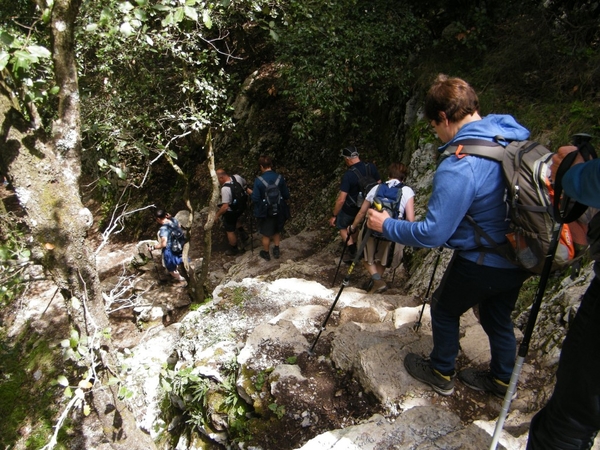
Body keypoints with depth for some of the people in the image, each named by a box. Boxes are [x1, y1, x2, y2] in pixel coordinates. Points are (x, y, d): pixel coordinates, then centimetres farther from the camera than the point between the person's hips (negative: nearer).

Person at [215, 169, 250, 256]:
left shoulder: (225, 189, -35)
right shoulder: (237, 177, -14)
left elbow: (225, 207, -35)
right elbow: (244, 183, 9)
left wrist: (217, 215, -18)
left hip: (231, 212, -7)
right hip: (241, 207, 7)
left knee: (230, 231, 17)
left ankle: (233, 249, 36)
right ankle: (243, 234, 37)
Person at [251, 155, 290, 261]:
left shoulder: (258, 180, -21)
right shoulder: (280, 178, -12)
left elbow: (255, 199, -18)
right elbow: (286, 196, -7)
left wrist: (251, 192, 2)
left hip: (265, 212, -3)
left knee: (266, 234, 18)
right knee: (277, 231, 26)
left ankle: (266, 253, 36)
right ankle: (276, 251, 40)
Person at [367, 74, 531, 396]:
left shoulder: (457, 168, -30)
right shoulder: (516, 137, -5)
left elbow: (432, 233, -27)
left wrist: (387, 226, -13)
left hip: (483, 263, -7)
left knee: (444, 309, 18)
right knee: (498, 317, 26)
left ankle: (441, 374, 37)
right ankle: (501, 380, 46)